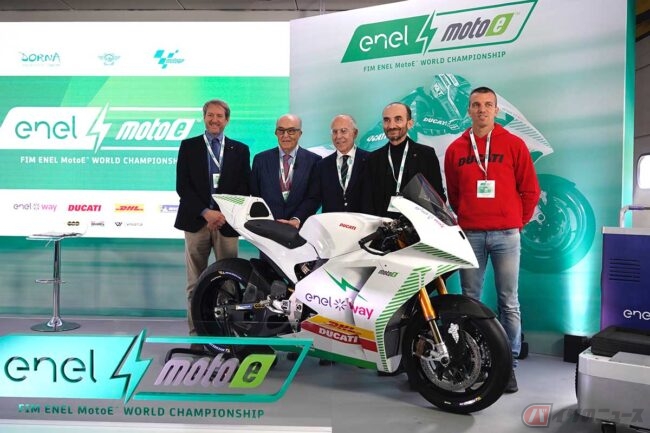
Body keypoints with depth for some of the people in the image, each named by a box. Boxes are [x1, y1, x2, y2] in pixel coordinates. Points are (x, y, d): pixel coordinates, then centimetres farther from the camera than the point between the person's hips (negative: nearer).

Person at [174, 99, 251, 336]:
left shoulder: (240, 150, 12)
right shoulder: (188, 146, 9)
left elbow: (244, 188, 6)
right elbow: (182, 186, 0)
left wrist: (225, 214, -8)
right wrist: (206, 212, -11)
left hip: (227, 222, 1)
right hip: (196, 221, 0)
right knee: (195, 283, 3)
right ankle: (196, 332, 10)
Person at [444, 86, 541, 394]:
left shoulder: (514, 144, 4)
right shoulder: (455, 149, 9)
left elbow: (530, 189, 7)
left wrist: (519, 221, 8)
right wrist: (464, 219, 13)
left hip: (506, 235, -1)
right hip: (469, 235, 2)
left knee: (508, 302, 2)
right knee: (470, 301, 5)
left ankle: (508, 364, 11)